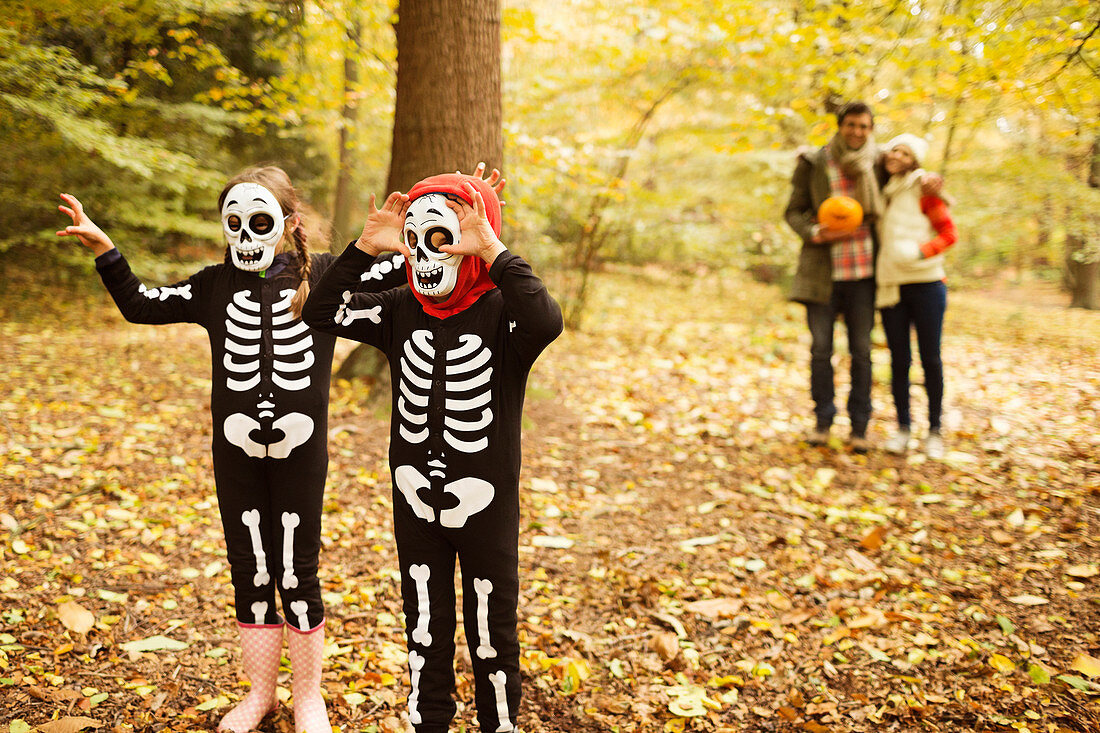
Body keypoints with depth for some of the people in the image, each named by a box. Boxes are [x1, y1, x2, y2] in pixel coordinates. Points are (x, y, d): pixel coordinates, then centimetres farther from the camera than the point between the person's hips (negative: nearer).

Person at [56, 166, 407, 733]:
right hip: (235, 451, 3)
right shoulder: (214, 285, 5)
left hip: (300, 452, -2)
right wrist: (102, 249, -2)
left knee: (297, 574, 6)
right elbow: (139, 304, 8)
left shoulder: (324, 275, -2)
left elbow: (398, 271, -3)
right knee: (250, 572, 12)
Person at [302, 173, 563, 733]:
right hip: (415, 503, 4)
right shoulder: (401, 309, 0)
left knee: (492, 634, 14)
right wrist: (365, 248, -13)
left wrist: (494, 251, -36)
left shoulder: (501, 311, -15)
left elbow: (546, 323, -37)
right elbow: (320, 312, -4)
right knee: (425, 632, 18)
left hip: (487, 506, -4)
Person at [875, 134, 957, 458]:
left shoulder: (923, 189, 0)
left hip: (926, 285, -3)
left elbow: (948, 233, -2)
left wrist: (919, 251, -20)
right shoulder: (879, 191, 12)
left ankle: (934, 431, 10)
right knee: (899, 360, 3)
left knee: (930, 359, 0)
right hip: (890, 286, 3)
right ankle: (902, 428, 13)